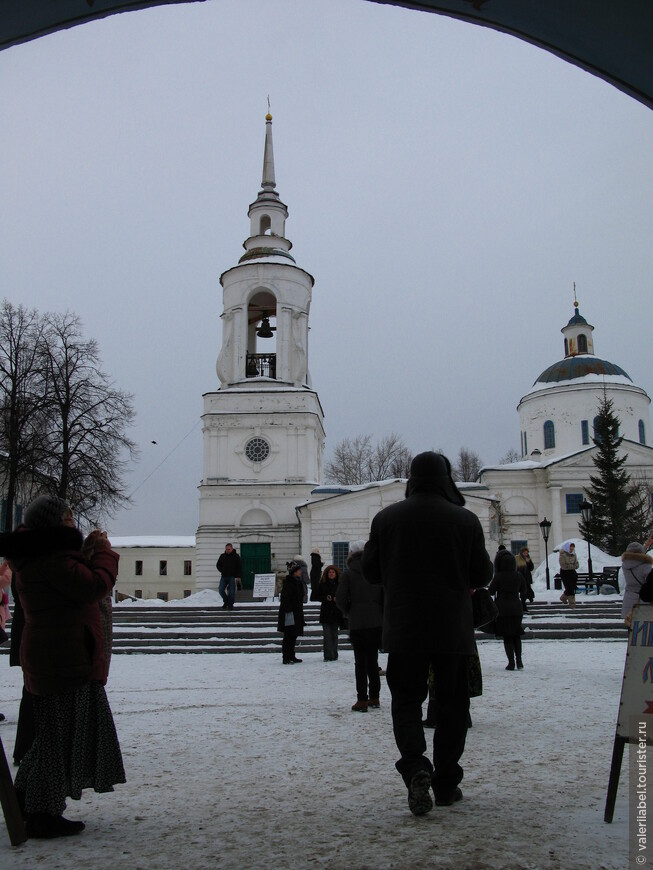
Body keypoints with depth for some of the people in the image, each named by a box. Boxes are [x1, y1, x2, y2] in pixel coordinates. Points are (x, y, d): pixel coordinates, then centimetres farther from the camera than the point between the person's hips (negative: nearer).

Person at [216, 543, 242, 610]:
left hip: (232, 577, -4)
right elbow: (218, 565, 21)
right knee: (221, 590, -3)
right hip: (224, 577, 4)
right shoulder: (222, 556, 10)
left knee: (231, 592, -5)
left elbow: (240, 567, -1)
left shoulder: (236, 556, 0)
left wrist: (239, 576, -9)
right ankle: (226, 602, 19)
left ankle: (230, 605, 5)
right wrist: (222, 571, 4)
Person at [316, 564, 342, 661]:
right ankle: (328, 656, -7)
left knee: (334, 634, 7)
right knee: (327, 635, -7)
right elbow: (317, 596, 6)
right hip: (325, 612, -1)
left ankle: (334, 655, 14)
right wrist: (325, 598, -12)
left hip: (336, 612, 1)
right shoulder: (322, 584, 5)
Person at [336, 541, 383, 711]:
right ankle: (374, 698, 19)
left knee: (360, 662, 1)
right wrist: (381, 613, 13)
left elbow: (340, 599, -8)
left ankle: (362, 700, 0)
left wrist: (348, 612, 10)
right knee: (373, 660, 14)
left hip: (357, 623, -4)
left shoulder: (348, 573, -5)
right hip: (376, 622, 4)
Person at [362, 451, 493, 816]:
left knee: (406, 697, 11)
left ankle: (415, 765, -11)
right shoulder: (466, 520, -6)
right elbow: (483, 576, 0)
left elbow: (371, 572, 5)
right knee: (452, 702, 13)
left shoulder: (386, 518, -2)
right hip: (453, 629, 0)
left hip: (403, 628, 1)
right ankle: (446, 783, 18)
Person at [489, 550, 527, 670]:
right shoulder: (519, 576, -1)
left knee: (507, 637, 4)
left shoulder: (498, 576, -13)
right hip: (516, 608, 3)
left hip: (503, 608, -3)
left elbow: (491, 591, -9)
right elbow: (523, 591, 12)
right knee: (517, 635, 17)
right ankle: (519, 660, 10)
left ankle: (511, 662, 0)